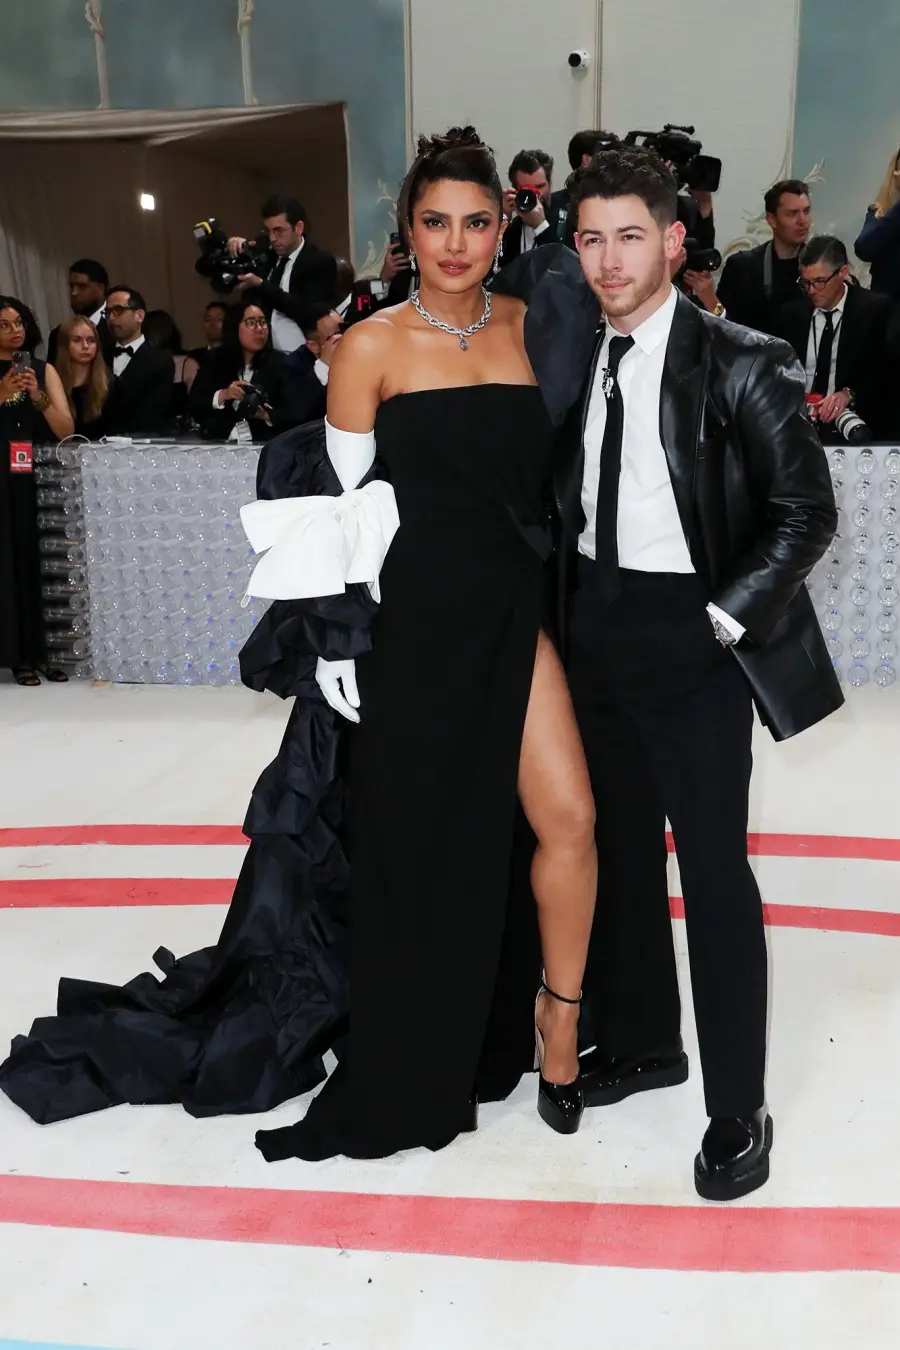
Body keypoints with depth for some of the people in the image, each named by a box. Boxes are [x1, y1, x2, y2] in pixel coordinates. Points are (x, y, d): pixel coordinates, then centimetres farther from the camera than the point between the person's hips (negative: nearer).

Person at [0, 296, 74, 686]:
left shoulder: (44, 370, 9)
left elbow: (66, 431, 0)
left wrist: (38, 396, -13)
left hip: (40, 479, 2)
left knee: (45, 562, 3)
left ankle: (48, 650, 11)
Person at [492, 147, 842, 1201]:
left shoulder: (736, 365, -11)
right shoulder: (573, 343, 3)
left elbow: (807, 511, -9)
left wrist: (725, 621, -14)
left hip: (690, 634, -6)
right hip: (593, 624, 6)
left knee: (712, 867, 0)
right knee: (617, 845, 16)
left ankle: (738, 1109, 15)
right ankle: (638, 1039, 36)